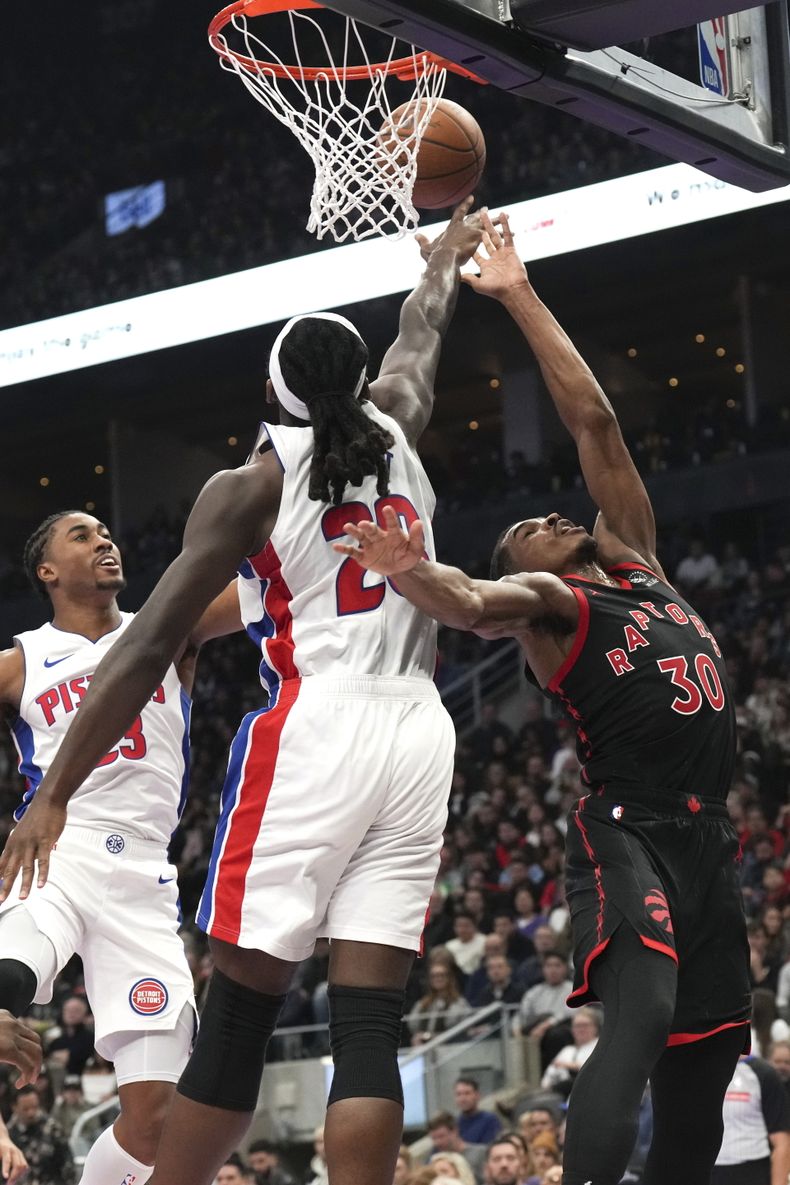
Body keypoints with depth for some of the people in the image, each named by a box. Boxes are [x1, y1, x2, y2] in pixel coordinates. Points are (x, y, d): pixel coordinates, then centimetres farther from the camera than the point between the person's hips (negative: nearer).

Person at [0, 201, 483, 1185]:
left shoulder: (250, 486, 1)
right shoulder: (394, 430, 13)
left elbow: (149, 646, -5)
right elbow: (419, 340, 37)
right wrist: (445, 257, 59)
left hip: (312, 731, -4)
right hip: (417, 734, 4)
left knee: (236, 1017, -2)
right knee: (369, 1027, 0)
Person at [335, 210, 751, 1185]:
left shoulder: (634, 559, 25)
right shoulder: (542, 598, 7)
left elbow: (593, 420, 24)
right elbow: (475, 605, -18)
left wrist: (520, 298, 24)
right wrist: (411, 573, -40)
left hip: (704, 840, 7)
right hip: (627, 832, -7)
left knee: (698, 1074, 5)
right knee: (641, 1016, -29)